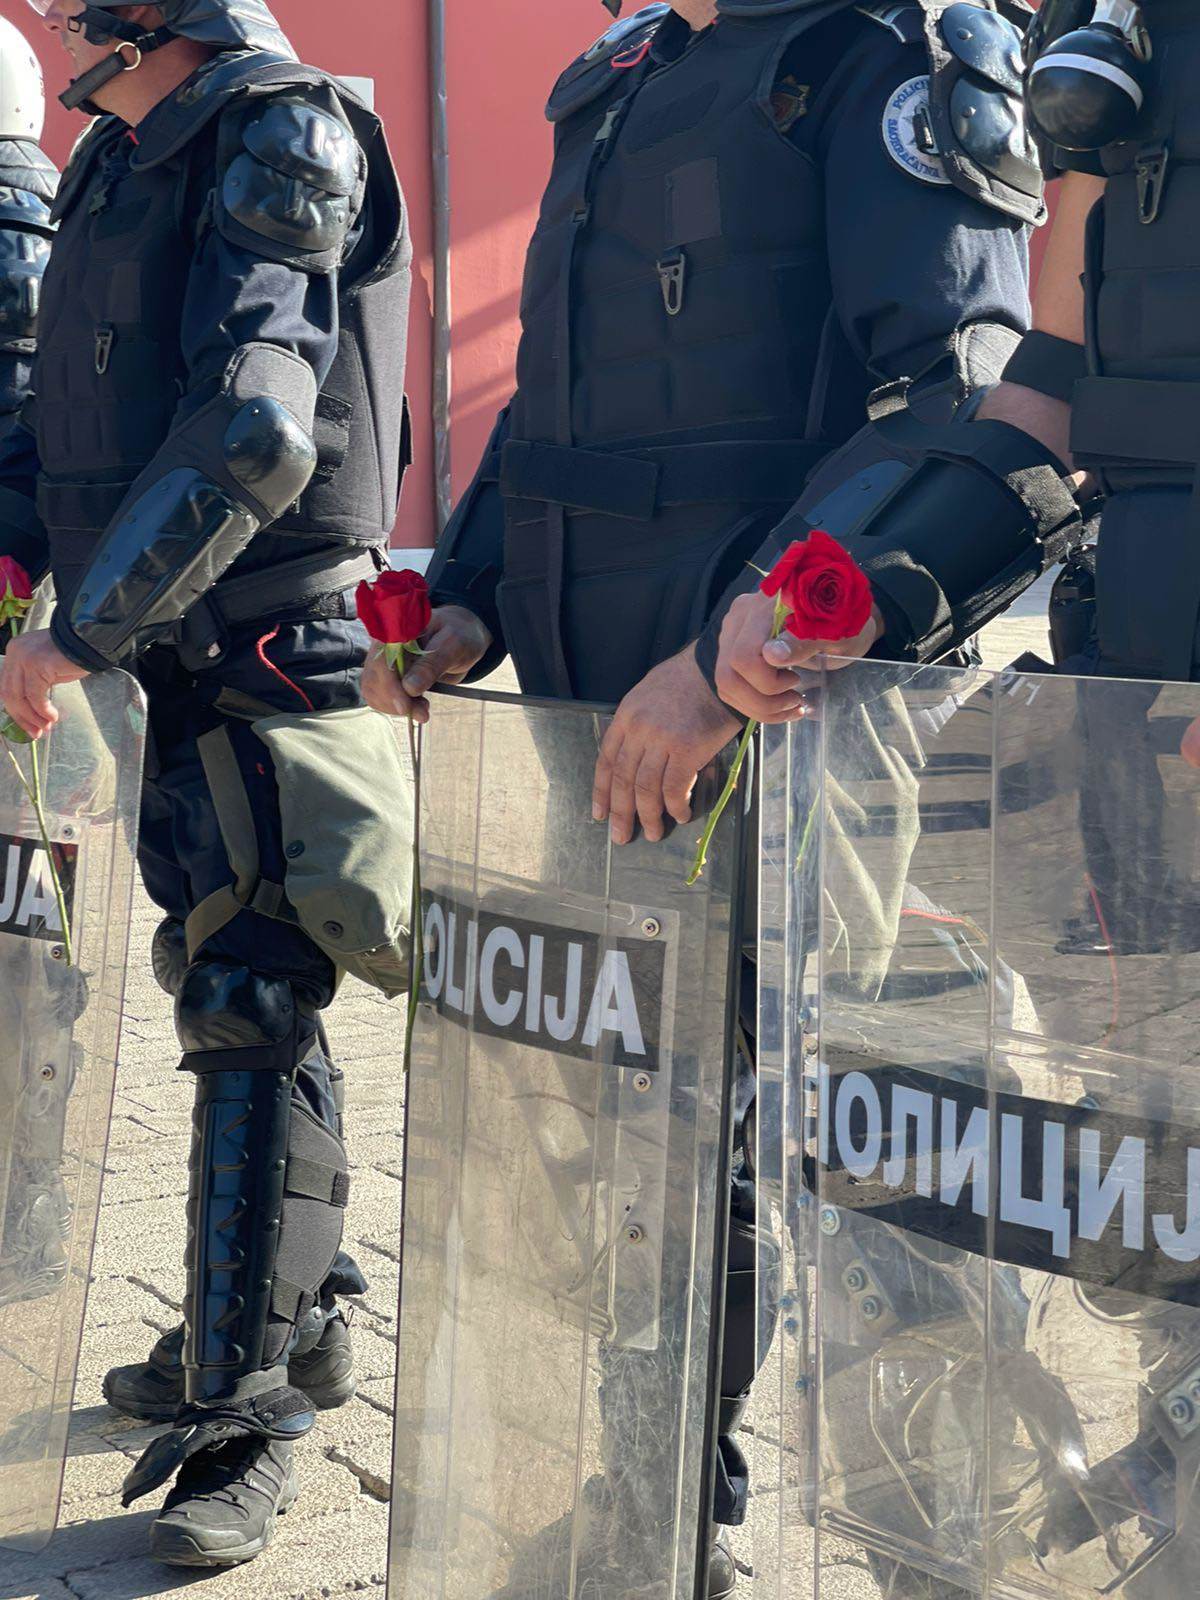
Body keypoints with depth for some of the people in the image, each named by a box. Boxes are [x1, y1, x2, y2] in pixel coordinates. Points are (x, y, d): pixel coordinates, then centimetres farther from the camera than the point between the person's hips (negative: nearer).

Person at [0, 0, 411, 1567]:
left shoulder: (277, 133, -13)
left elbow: (253, 435, -24)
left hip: (268, 647, -9)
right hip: (188, 656, 9)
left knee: (250, 1010, -7)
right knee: (240, 990, 17)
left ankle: (247, 1419, 1)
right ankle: (297, 1321, 33)